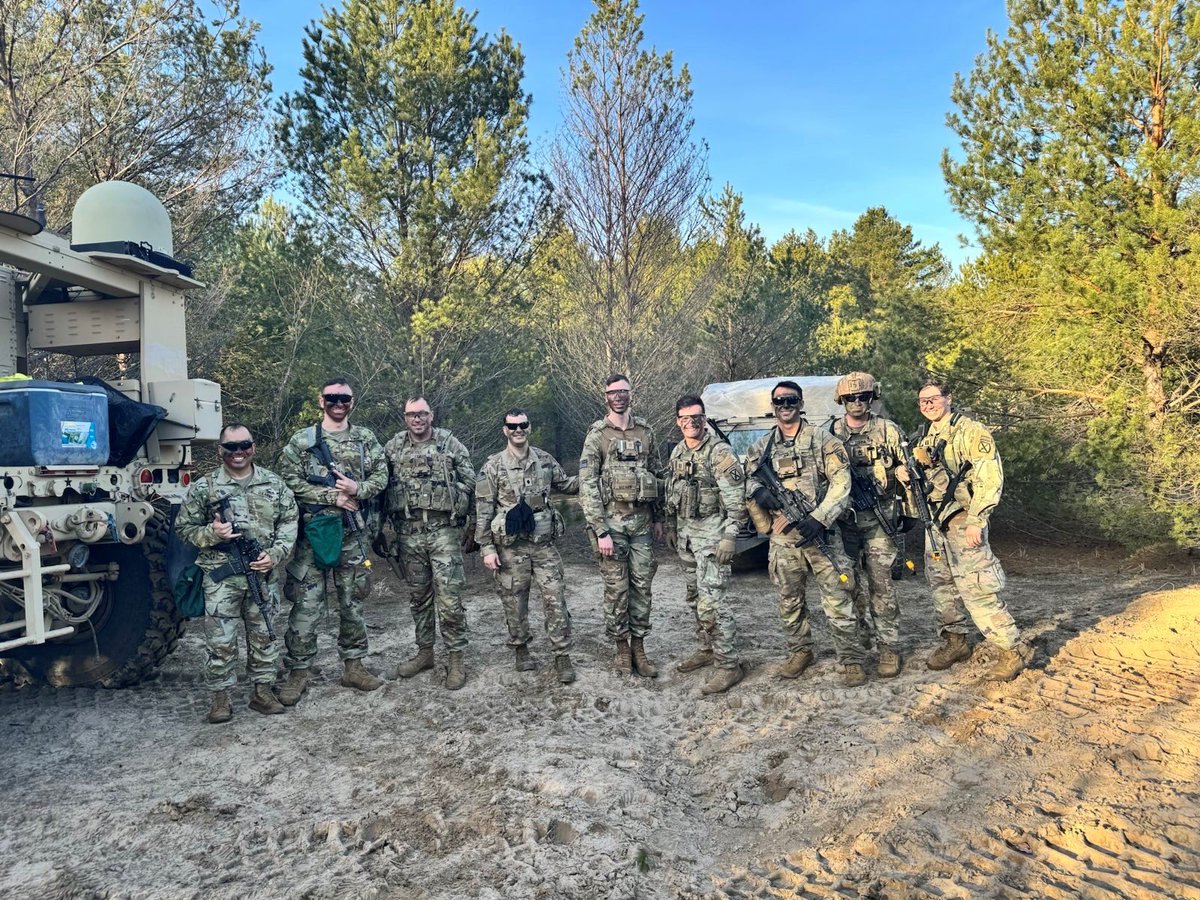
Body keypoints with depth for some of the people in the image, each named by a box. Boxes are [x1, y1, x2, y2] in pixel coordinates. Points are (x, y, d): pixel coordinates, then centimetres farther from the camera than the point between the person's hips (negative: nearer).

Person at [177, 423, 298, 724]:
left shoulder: (274, 484, 5)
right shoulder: (203, 488, 0)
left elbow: (288, 522, 6)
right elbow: (184, 527, 5)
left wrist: (275, 554, -8)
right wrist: (211, 533, -15)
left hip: (264, 574, 2)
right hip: (221, 577, -2)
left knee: (264, 635, 10)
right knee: (220, 640, 2)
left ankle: (262, 691, 23)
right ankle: (220, 698, 15)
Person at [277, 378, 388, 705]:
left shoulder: (366, 438, 8)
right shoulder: (301, 441, -1)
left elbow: (381, 475, 6)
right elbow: (289, 480, -8)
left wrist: (358, 489, -15)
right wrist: (332, 497, -15)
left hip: (353, 533, 3)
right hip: (312, 531, -3)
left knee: (353, 602, 12)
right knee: (306, 605, 0)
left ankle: (353, 666, 24)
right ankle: (298, 672, 12)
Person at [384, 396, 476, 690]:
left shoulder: (450, 444, 1)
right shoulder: (393, 448, 8)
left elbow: (470, 481, 4)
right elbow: (382, 487, 13)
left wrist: (455, 508, -3)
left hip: (444, 530, -3)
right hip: (408, 533, 3)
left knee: (449, 597, -4)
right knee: (418, 595, 13)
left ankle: (455, 659, 6)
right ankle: (424, 652, 27)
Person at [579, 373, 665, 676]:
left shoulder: (645, 431, 8)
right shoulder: (597, 435, -5)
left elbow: (656, 476, 16)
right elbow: (587, 486, -10)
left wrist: (658, 518, 13)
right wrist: (600, 531, -15)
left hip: (642, 521, 4)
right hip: (612, 521, -4)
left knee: (642, 585, 7)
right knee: (617, 587, 3)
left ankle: (639, 647, 19)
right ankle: (621, 647, 18)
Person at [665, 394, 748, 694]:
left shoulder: (720, 452, -14)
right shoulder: (678, 452, 10)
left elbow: (736, 499, -17)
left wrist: (730, 536, -21)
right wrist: (671, 527, 19)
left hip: (711, 534, -8)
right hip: (685, 534, 8)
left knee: (711, 600, -11)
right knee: (696, 598, 16)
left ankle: (729, 664, -2)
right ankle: (707, 649, 31)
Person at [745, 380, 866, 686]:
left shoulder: (823, 440, -1)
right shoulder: (761, 447, 9)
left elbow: (841, 485, -7)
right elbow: (747, 476, 17)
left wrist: (818, 519, -19)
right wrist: (758, 490, -8)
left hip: (820, 532, -3)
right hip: (783, 536, 4)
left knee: (837, 598, -2)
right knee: (789, 600, 12)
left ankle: (852, 659, 9)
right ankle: (800, 652, 29)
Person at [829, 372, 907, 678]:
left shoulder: (888, 431, 0)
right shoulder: (831, 433, 4)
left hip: (879, 520, -2)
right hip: (843, 521, 2)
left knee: (881, 586, -1)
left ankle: (889, 648, 7)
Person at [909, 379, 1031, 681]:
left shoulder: (971, 431, -10)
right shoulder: (923, 437, 12)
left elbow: (990, 478, -15)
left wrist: (976, 520, -21)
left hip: (963, 521, -8)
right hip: (935, 521, 8)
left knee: (976, 588, -10)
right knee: (941, 584, 13)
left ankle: (1013, 649, 2)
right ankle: (955, 641, 27)